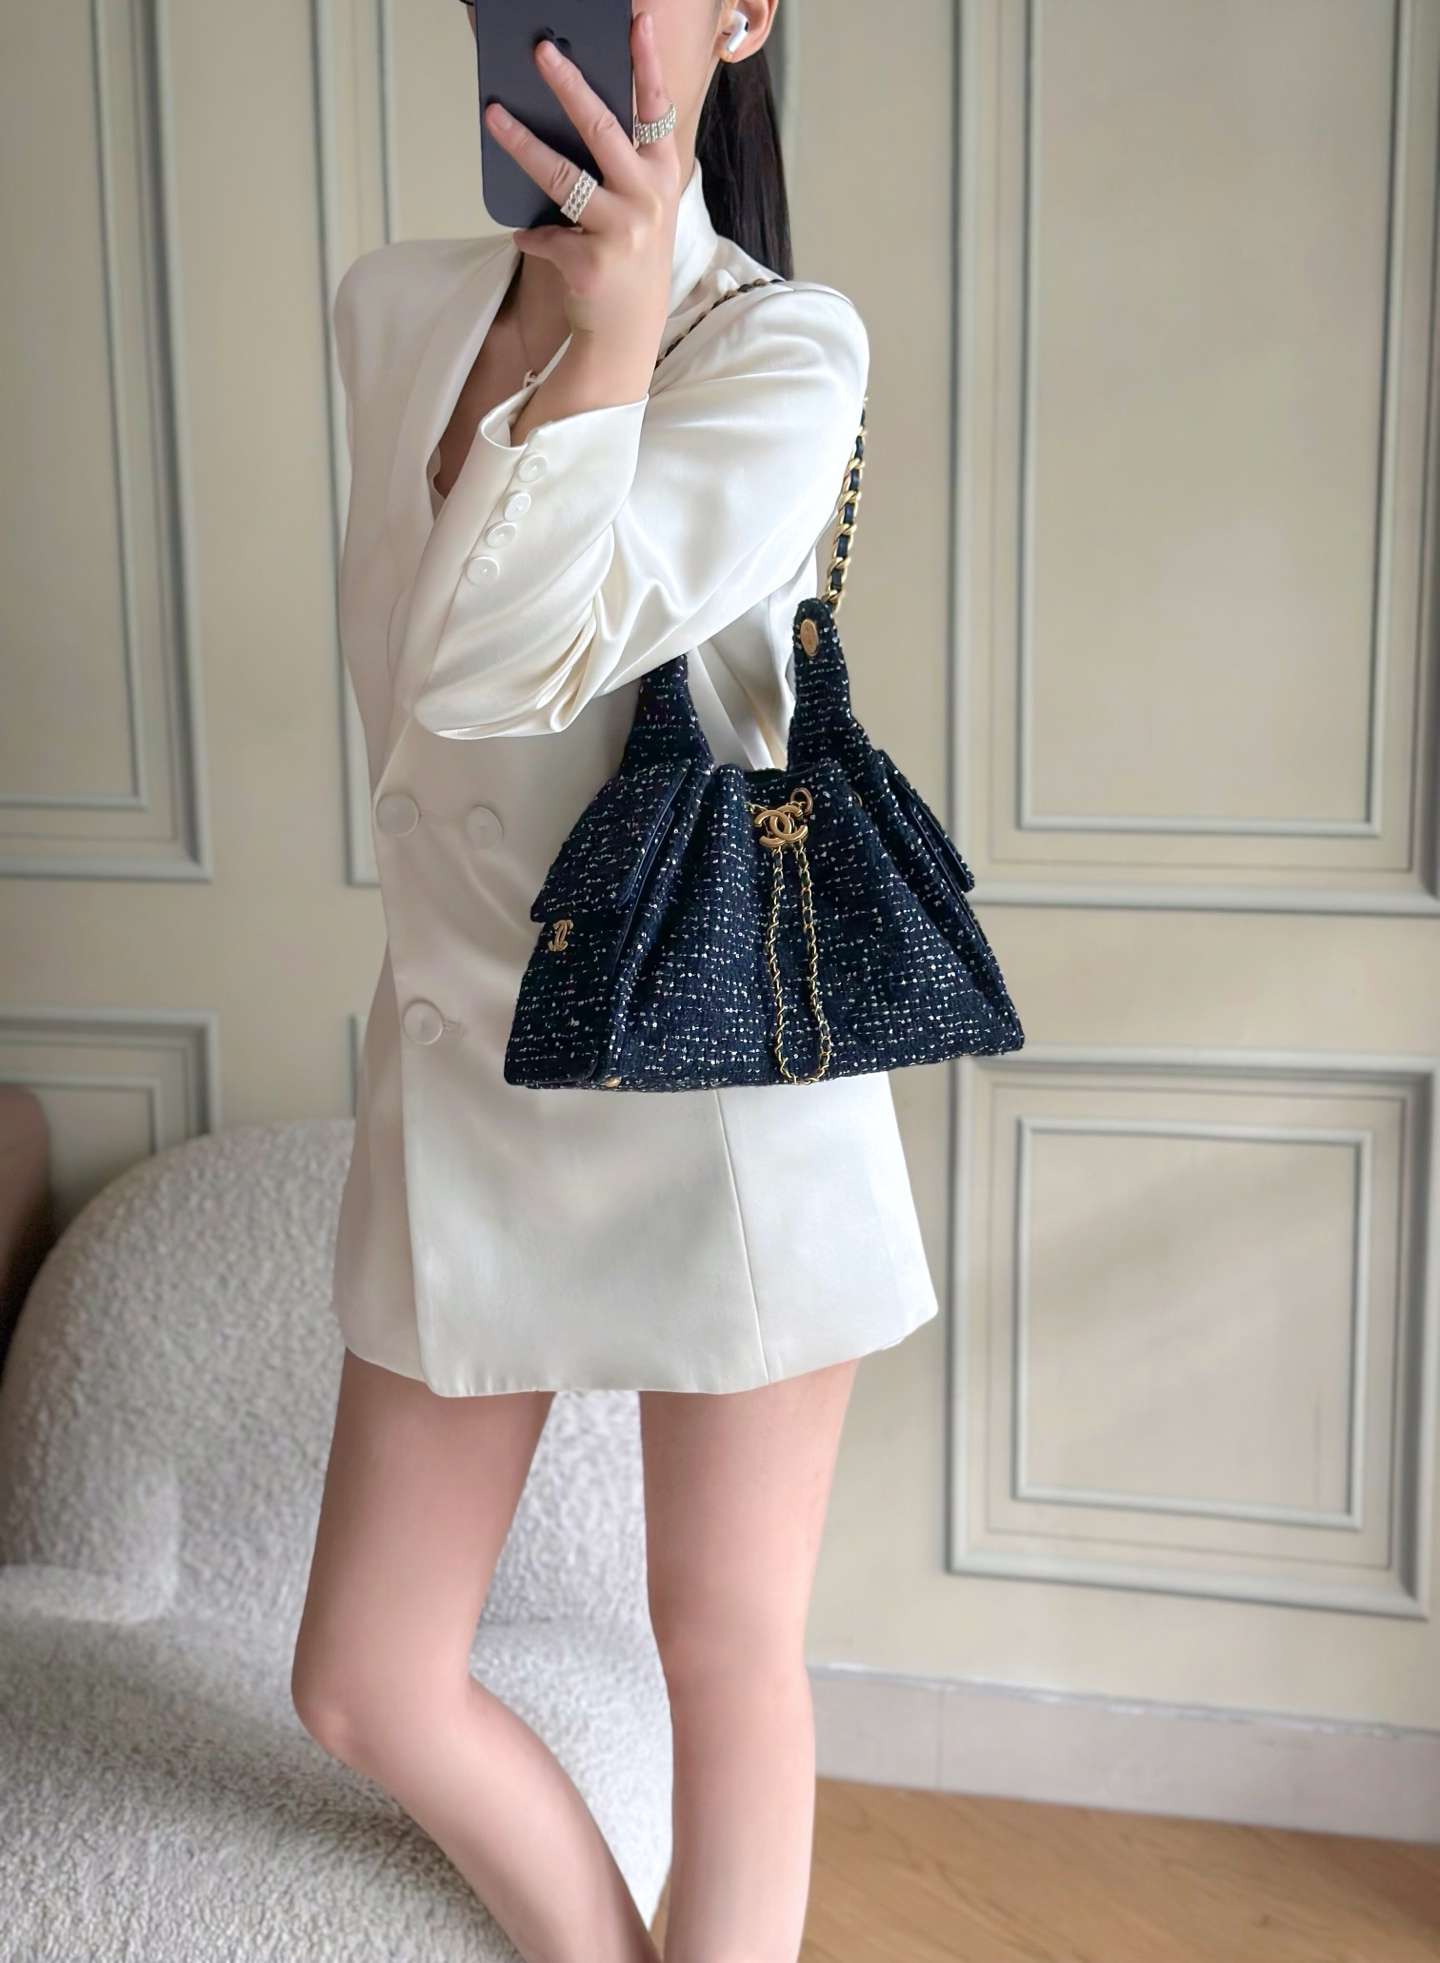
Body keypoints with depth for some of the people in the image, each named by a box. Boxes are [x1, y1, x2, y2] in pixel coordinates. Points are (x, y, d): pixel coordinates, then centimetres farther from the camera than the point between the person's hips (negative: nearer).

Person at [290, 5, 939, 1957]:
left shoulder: (785, 344, -10)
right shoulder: (390, 309, 7)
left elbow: (490, 671, -23)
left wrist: (617, 323, -21)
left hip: (719, 1072, -5)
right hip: (459, 1065, 6)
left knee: (727, 1650, 10)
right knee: (364, 1685, 11)